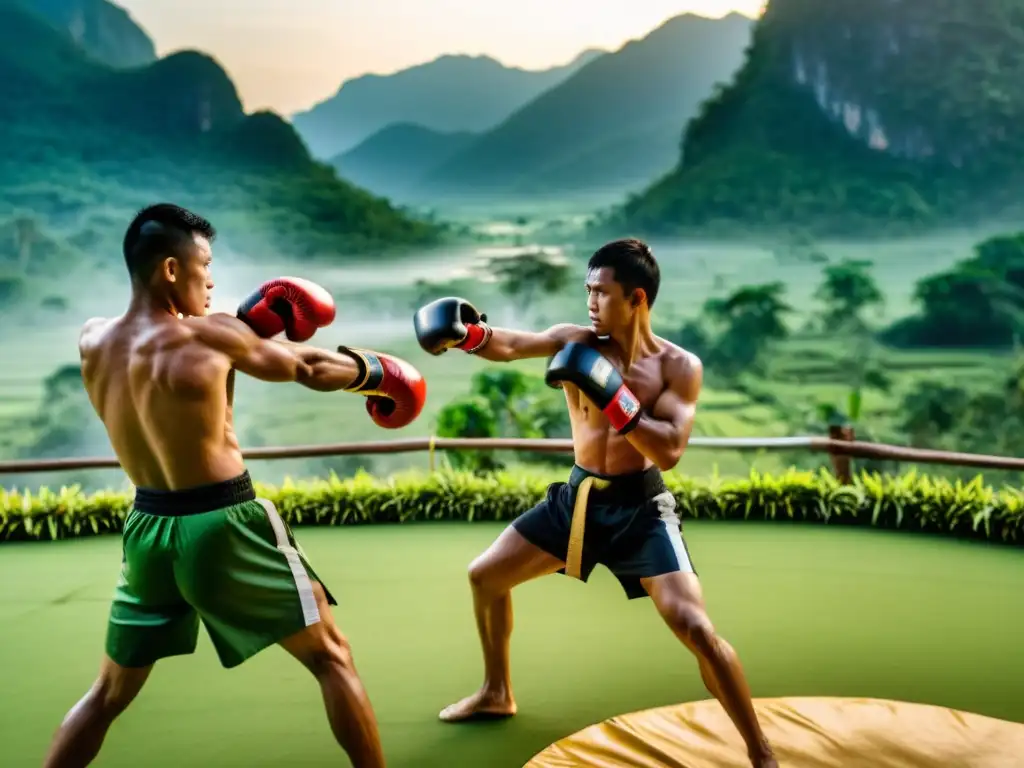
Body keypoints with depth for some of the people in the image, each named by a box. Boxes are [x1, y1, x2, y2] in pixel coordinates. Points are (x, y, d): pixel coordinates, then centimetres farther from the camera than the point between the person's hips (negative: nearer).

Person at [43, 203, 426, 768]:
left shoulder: (92, 341, 3)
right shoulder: (211, 336, -12)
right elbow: (308, 368, 0)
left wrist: (244, 323, 13)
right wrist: (375, 372, 16)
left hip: (147, 529, 6)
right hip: (223, 528, -6)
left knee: (108, 695, 23)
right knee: (331, 658, 11)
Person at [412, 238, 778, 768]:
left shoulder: (679, 366, -13)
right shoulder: (576, 342, -4)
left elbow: (669, 452, -23)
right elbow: (509, 346, -15)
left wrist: (612, 395, -31)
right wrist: (467, 334, -35)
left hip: (639, 506, -5)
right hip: (577, 497, 5)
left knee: (695, 628, -16)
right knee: (484, 576, 12)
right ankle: (497, 694, 36)